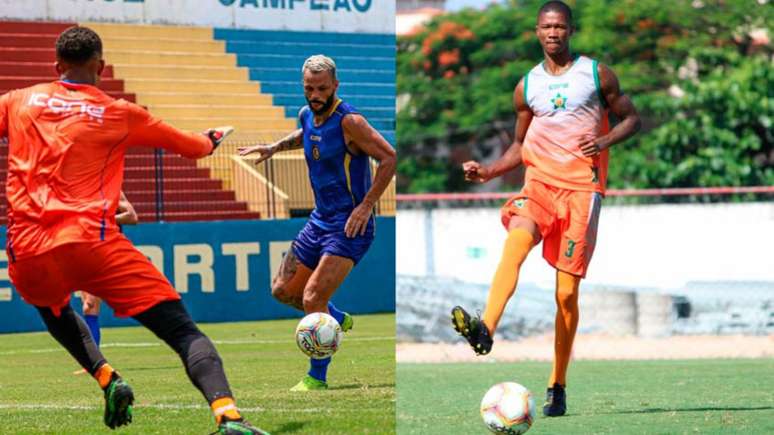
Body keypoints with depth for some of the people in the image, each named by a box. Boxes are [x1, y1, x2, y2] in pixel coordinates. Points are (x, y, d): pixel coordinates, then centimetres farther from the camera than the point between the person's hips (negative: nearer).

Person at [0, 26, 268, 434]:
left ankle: (106, 378, 13)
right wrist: (212, 138, 44)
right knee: (182, 331, -3)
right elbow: (192, 145, 23)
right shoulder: (118, 113, 10)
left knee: (52, 308, 38)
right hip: (92, 243, -3)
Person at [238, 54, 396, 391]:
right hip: (320, 220, 9)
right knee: (283, 290, 15)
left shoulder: (349, 121, -19)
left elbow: (390, 158, -19)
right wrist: (275, 147, 18)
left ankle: (317, 379, -5)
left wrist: (366, 206, -22)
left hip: (350, 224, -9)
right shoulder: (307, 115, 5)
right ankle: (338, 320, 38)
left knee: (313, 298, -17)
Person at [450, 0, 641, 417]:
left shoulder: (596, 73, 5)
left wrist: (606, 140, -11)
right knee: (517, 235, -33)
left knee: (567, 292, -5)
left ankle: (557, 387, 7)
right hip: (540, 182, 2)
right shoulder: (527, 86, 13)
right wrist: (487, 171, 7)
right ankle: (485, 328, -51)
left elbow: (631, 118, 9)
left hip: (582, 187, -2)